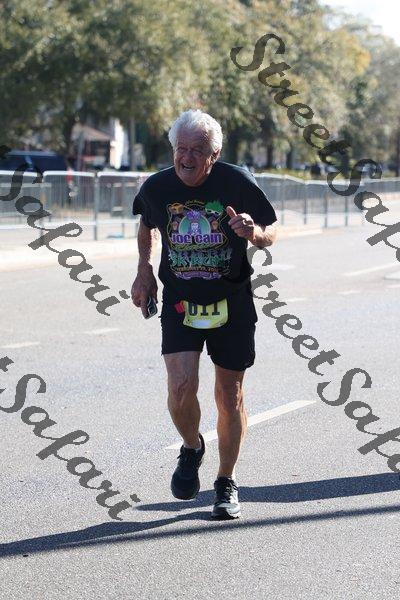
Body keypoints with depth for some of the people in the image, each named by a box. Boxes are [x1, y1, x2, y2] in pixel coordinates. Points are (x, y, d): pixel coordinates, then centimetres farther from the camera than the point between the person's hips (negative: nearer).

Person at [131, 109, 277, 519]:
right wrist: (144, 270, 10)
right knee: (181, 389, -17)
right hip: (179, 302, 1)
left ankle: (226, 484, 25)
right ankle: (191, 448, 17)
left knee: (230, 396, 5)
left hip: (232, 303, -1)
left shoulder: (237, 183, -12)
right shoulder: (156, 188, -5)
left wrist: (254, 233, -25)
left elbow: (270, 233, -2)